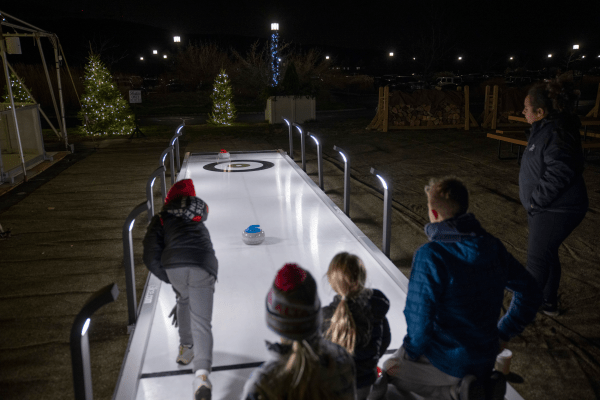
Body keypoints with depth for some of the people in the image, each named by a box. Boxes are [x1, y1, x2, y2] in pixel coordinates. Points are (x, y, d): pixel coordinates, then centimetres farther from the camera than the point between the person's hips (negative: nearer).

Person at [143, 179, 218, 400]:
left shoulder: (160, 218, 26)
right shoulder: (200, 209, 32)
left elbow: (151, 257, 16)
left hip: (174, 265, 1)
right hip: (203, 265, 0)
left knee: (183, 301, 33)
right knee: (201, 322, -1)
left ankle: (186, 348, 45)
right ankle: (201, 372, -22)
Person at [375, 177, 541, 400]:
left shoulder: (430, 256, -25)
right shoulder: (493, 246, -5)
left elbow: (419, 319, -23)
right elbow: (529, 293, 6)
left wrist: (411, 351, -3)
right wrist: (503, 334, 14)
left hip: (445, 360, -8)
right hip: (486, 359, 8)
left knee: (390, 370, 17)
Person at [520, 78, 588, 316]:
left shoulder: (557, 134, -24)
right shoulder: (544, 129, 7)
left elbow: (558, 174, -29)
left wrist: (535, 201, -20)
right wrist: (533, 200, 13)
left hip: (556, 211, -10)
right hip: (545, 207, 10)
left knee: (537, 257, 0)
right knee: (547, 254, 20)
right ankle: (549, 304, 35)